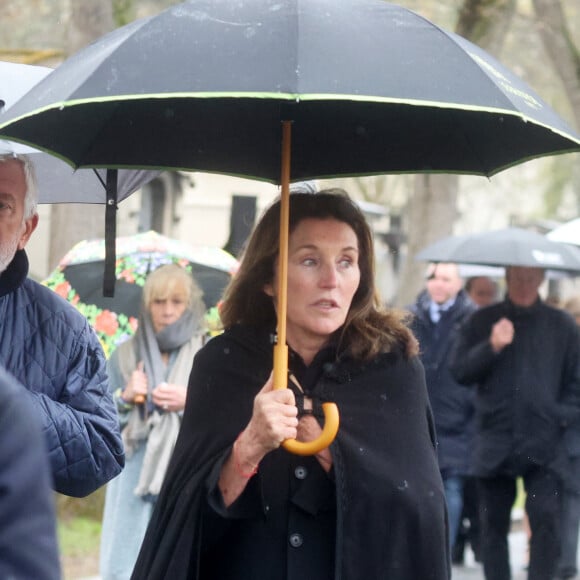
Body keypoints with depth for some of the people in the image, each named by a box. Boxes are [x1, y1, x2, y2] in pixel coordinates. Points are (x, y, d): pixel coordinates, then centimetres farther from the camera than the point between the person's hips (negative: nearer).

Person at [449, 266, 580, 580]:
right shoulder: (482, 321, 9)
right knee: (493, 524, 5)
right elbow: (460, 371, 0)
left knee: (545, 517, -15)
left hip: (543, 446, -1)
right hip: (495, 442, 1)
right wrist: (491, 347, -14)